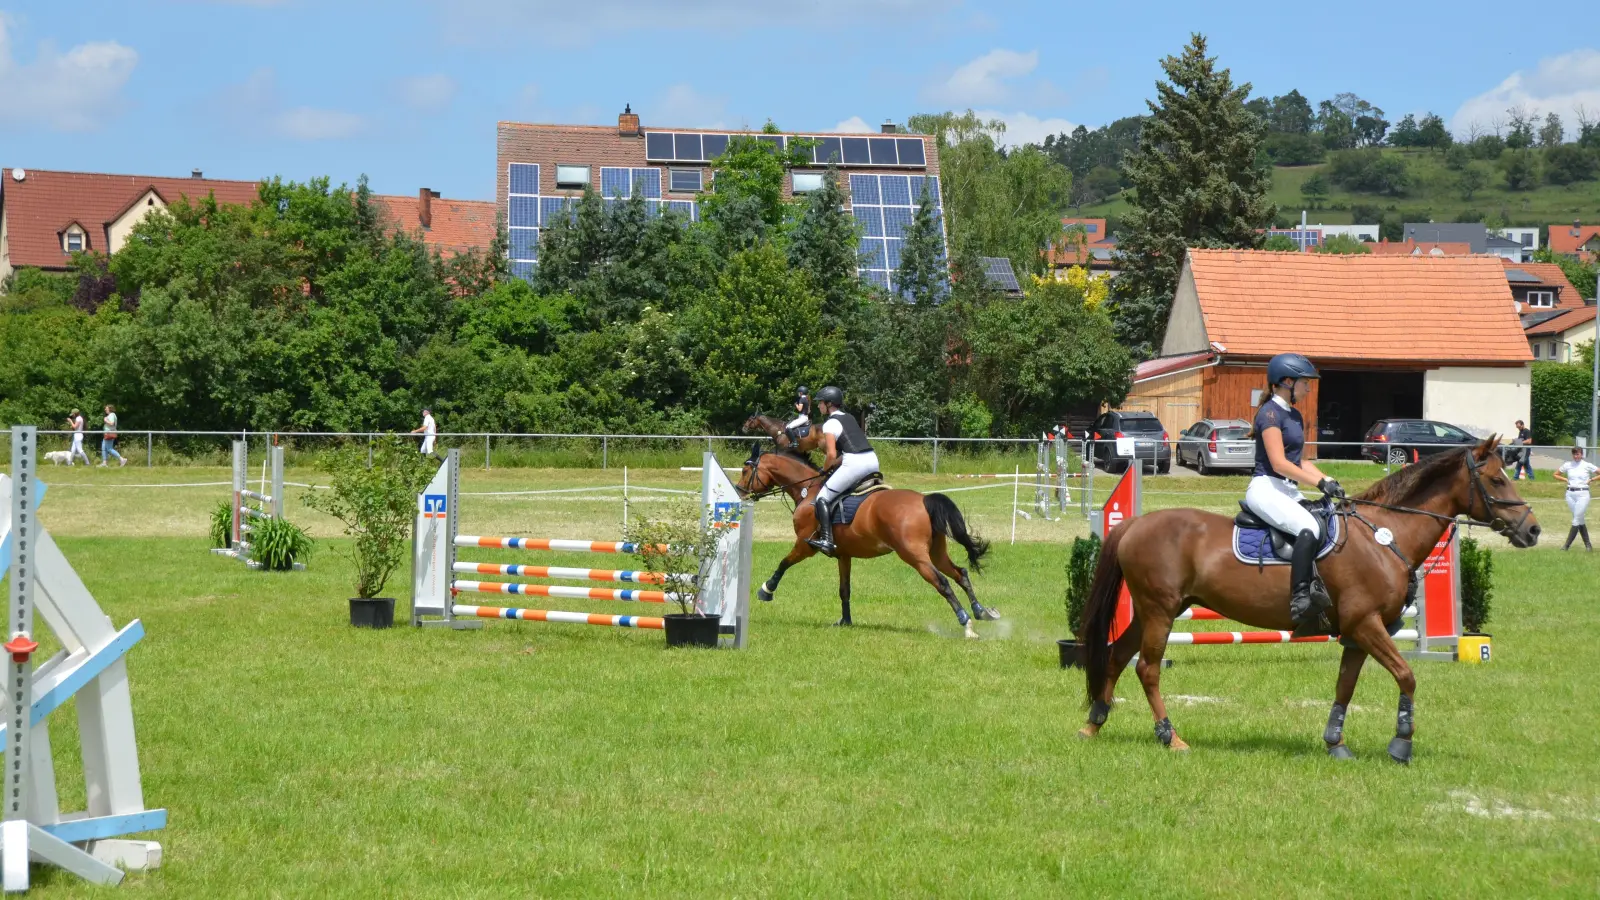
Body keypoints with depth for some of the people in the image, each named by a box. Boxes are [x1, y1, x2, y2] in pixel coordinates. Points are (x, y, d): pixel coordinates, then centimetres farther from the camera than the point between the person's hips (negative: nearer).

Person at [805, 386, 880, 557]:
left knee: (823, 498, -1)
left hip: (854, 463, -8)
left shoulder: (830, 424, -2)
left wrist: (824, 469, 8)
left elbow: (832, 455, -10)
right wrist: (836, 463, 22)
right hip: (872, 461, 8)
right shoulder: (850, 418, 23)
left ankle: (826, 540, -13)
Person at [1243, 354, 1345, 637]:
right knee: (1309, 528, -32)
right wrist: (1320, 482, -18)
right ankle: (1300, 599, -35)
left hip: (1289, 491, 10)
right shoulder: (1270, 413, -11)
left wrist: (1328, 481, 6)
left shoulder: (1295, 416, 19)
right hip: (1266, 489, -10)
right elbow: (1279, 463, -18)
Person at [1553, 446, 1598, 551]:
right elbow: (1556, 474, 18)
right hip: (1570, 494, 4)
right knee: (1580, 520, 7)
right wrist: (1565, 479, 5)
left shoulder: (1587, 465, -3)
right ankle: (1588, 545, 13)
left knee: (1577, 520, -8)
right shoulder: (1567, 465, 6)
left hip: (1583, 494, -4)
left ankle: (1567, 545, -8)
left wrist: (1591, 479, -7)